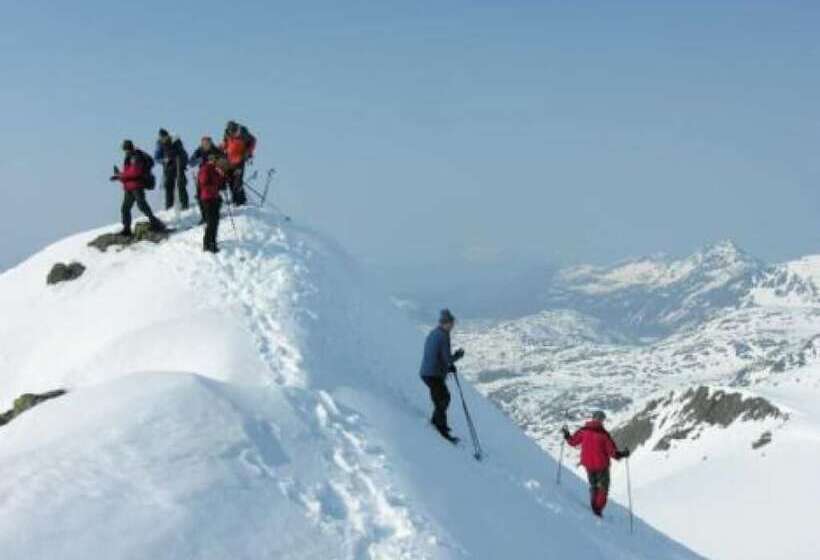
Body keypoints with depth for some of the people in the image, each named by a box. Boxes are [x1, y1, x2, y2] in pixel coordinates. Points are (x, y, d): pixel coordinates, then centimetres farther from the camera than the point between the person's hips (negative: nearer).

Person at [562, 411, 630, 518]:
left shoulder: (583, 431, -8)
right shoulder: (604, 434, -19)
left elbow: (573, 441, 6)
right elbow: (612, 452, -19)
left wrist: (567, 435, 21)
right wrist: (622, 455, -9)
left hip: (588, 464, 4)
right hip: (601, 465, -4)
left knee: (593, 486, 26)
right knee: (603, 487, 13)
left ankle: (594, 506, 28)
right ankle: (598, 508, 4)